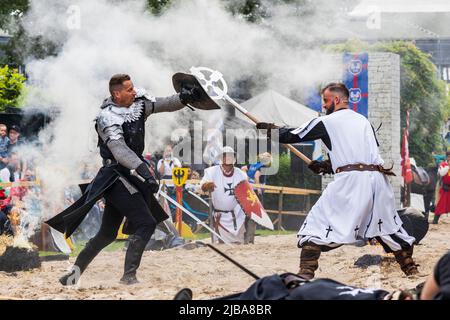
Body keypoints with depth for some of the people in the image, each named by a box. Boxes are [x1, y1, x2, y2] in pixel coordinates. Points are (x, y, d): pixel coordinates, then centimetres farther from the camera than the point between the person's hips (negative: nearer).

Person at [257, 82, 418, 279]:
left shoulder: (326, 122, 8)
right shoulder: (363, 121, 23)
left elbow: (292, 136, 13)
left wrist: (271, 130, 31)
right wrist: (328, 166, 29)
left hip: (350, 180, -5)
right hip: (378, 179, 5)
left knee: (317, 221, -1)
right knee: (387, 225, 20)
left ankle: (305, 273, -13)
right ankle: (410, 268, 21)